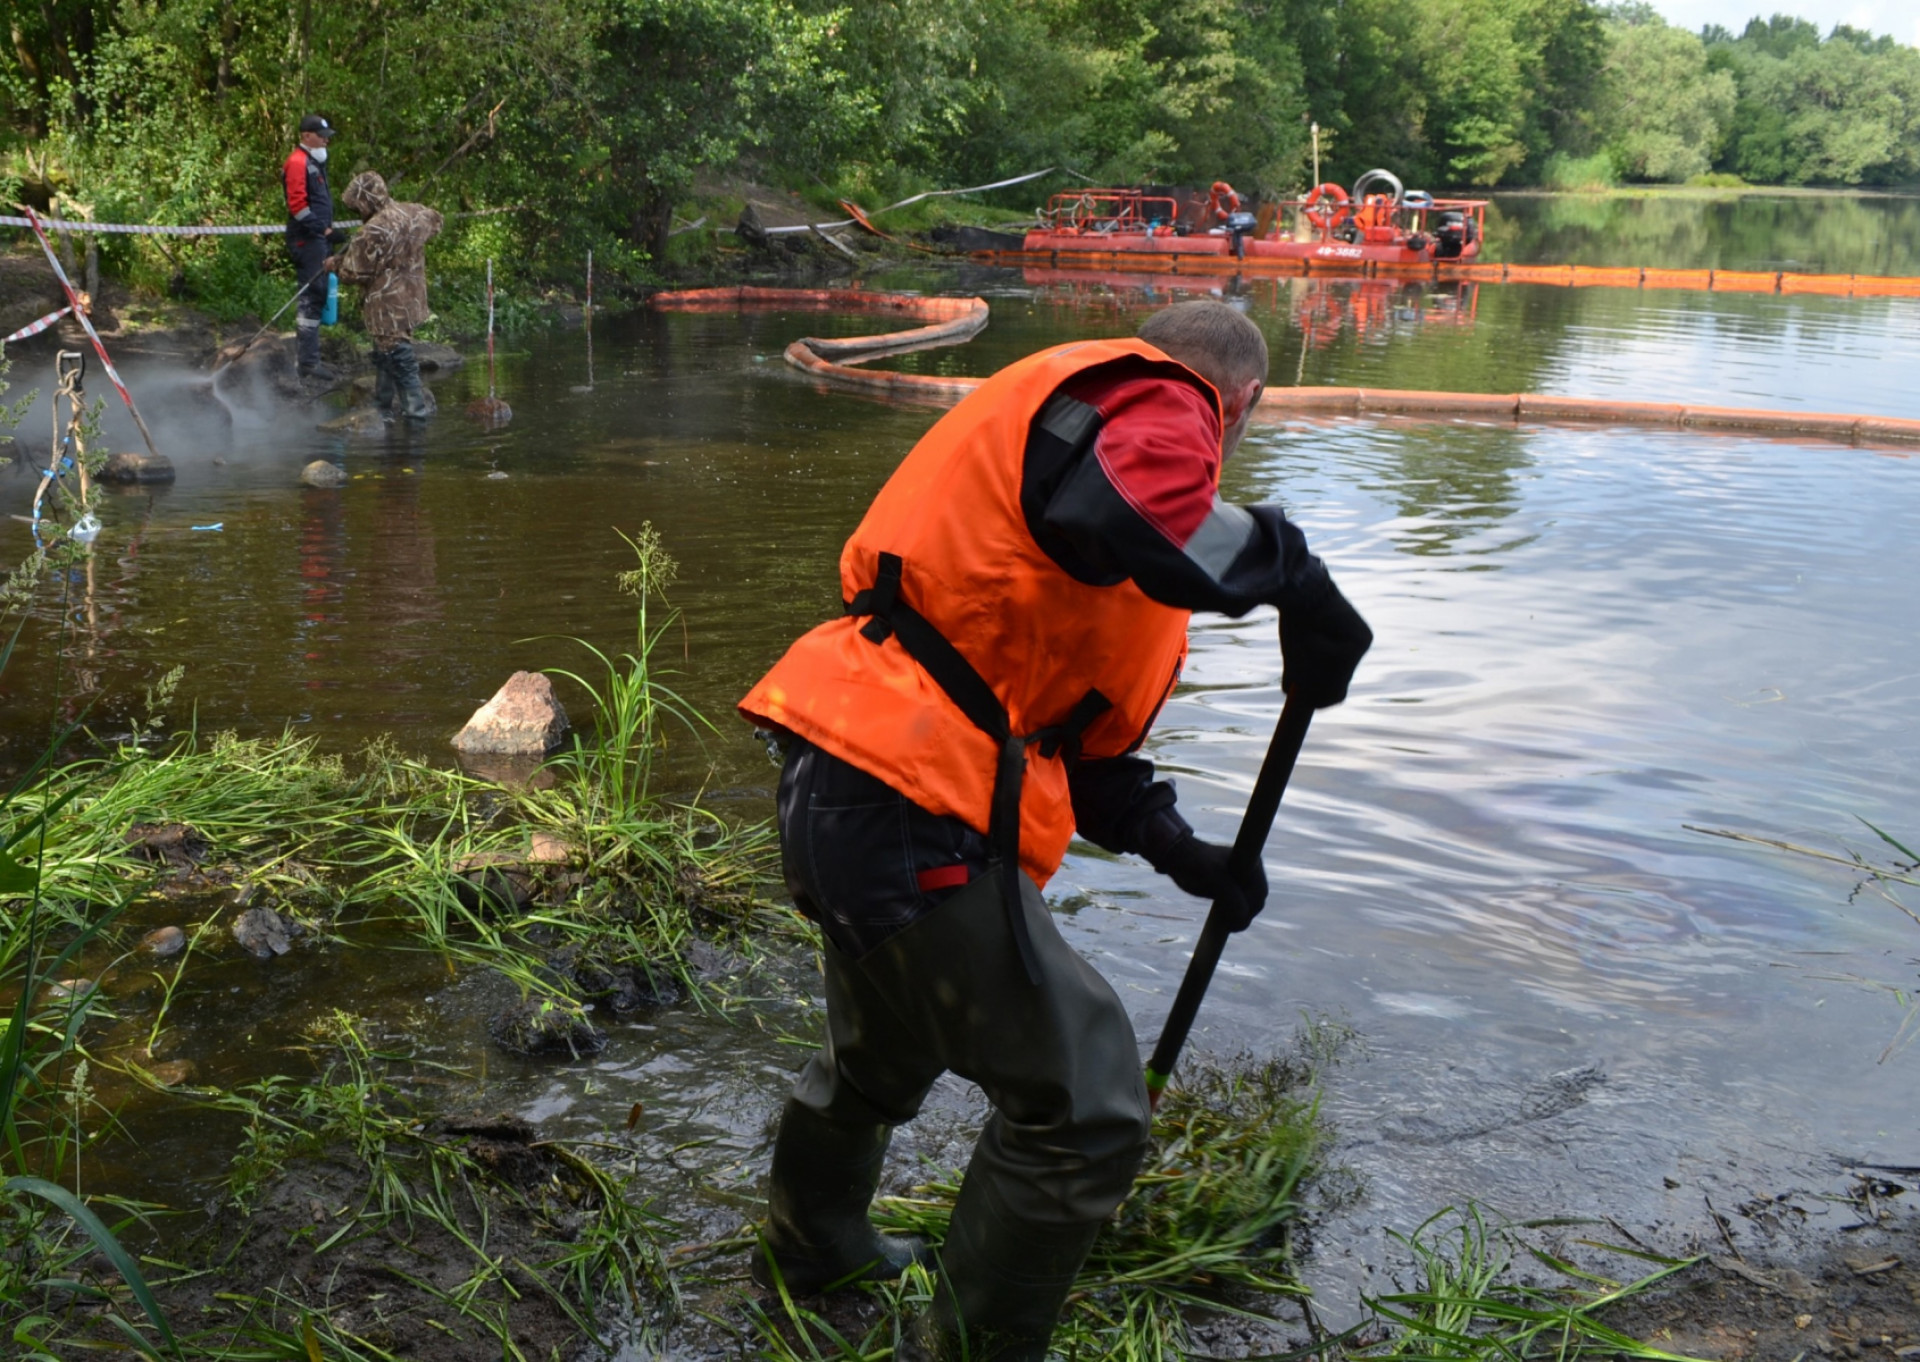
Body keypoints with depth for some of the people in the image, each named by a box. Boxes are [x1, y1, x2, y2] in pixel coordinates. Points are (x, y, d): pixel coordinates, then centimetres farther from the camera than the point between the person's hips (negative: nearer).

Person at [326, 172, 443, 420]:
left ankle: (417, 411, 2)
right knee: (384, 357, 22)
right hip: (412, 302, 9)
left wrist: (336, 264, 4)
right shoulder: (416, 213, -1)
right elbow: (437, 222, 24)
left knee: (400, 364, -1)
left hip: (388, 311, -9)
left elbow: (354, 272, -16)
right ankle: (381, 406, 33)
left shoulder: (375, 231, -24)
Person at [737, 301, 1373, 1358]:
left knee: (883, 1052, 34)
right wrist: (1287, 567, -21)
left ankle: (811, 1245, 58)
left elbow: (1062, 707, 27)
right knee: (1083, 1110, 0)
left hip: (833, 793, 11)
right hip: (914, 816, -11)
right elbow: (1115, 515, -34)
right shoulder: (1163, 407, -5)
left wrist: (1175, 848, 26)